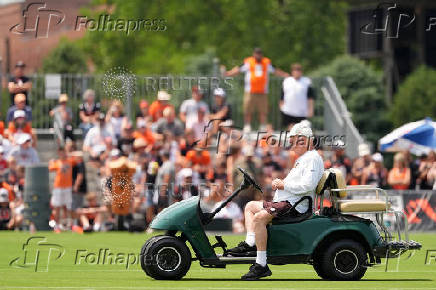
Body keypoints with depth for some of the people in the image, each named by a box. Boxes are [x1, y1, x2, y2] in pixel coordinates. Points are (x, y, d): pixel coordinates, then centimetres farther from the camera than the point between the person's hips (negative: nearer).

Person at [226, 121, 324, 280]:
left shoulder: (313, 158, -9)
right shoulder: (302, 159, 25)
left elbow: (307, 185, -23)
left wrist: (284, 185, -14)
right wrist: (278, 183, 10)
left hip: (294, 205, -12)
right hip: (283, 202, 12)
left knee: (259, 218, -31)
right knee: (250, 206, 22)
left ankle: (261, 265, -34)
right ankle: (250, 244, 0)